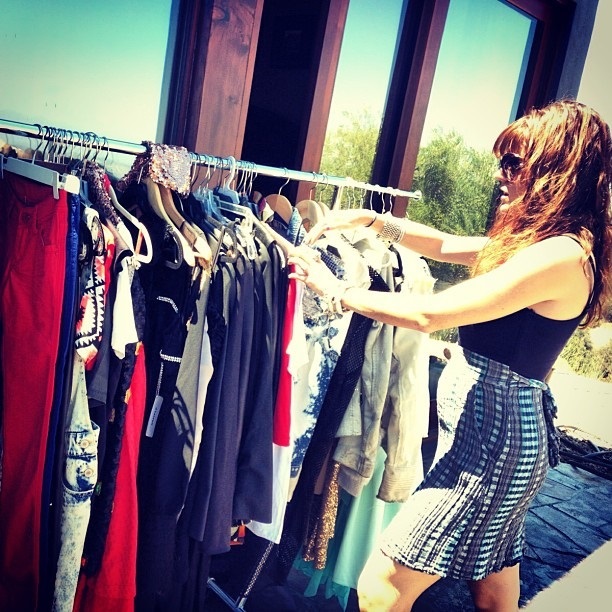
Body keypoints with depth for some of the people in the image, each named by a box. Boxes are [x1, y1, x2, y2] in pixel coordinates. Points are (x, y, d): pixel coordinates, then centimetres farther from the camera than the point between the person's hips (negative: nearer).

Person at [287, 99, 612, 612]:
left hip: (491, 440, -10)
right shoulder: (531, 240, 10)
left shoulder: (559, 256, -21)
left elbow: (428, 314, -24)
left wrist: (337, 291, -12)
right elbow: (446, 246, 17)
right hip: (510, 433, 10)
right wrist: (371, 221, 6)